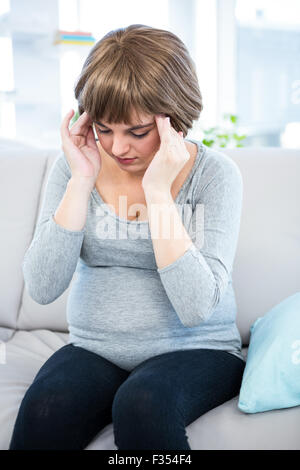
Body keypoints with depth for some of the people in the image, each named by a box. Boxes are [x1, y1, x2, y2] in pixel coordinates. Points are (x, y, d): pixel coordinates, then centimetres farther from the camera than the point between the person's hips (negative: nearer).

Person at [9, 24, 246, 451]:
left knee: (142, 404, -33)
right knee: (44, 408, -28)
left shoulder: (214, 173, -10)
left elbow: (196, 307, -21)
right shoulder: (75, 164, -2)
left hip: (194, 351, -1)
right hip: (94, 350, 2)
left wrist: (158, 190, -24)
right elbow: (42, 288, -11)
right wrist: (81, 181, -17)